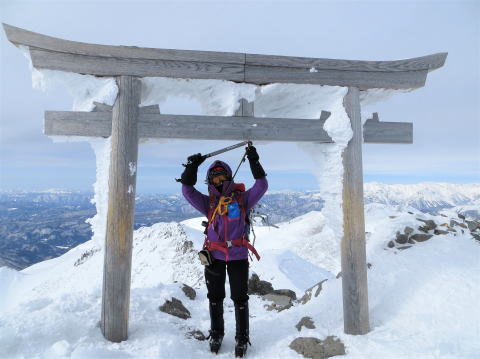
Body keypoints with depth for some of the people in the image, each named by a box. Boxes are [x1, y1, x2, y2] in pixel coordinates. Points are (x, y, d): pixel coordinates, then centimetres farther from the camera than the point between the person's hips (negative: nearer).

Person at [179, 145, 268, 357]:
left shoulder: (242, 198, 0)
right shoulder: (209, 203, 4)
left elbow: (262, 186, -7)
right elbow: (187, 191, -3)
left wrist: (254, 162, -12)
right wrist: (192, 167, -9)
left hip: (238, 256, -2)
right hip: (214, 256, 2)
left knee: (240, 299, 8)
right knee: (215, 298, 16)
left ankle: (242, 339, 25)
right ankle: (216, 335, 36)